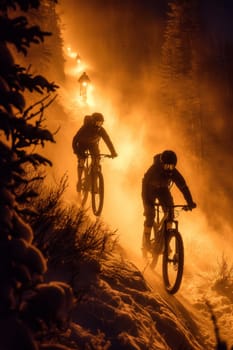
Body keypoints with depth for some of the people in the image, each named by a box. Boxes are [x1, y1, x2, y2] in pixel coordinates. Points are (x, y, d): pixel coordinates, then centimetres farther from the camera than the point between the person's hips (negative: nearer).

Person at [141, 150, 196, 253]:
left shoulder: (174, 173, -26)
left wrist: (190, 203, -32)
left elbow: (183, 187, -24)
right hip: (150, 190, -3)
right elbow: (145, 186, -35)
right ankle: (146, 242, -6)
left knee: (170, 213, -12)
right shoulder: (153, 170, -34)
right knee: (150, 214, -18)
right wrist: (147, 203, -45)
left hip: (163, 190, 3)